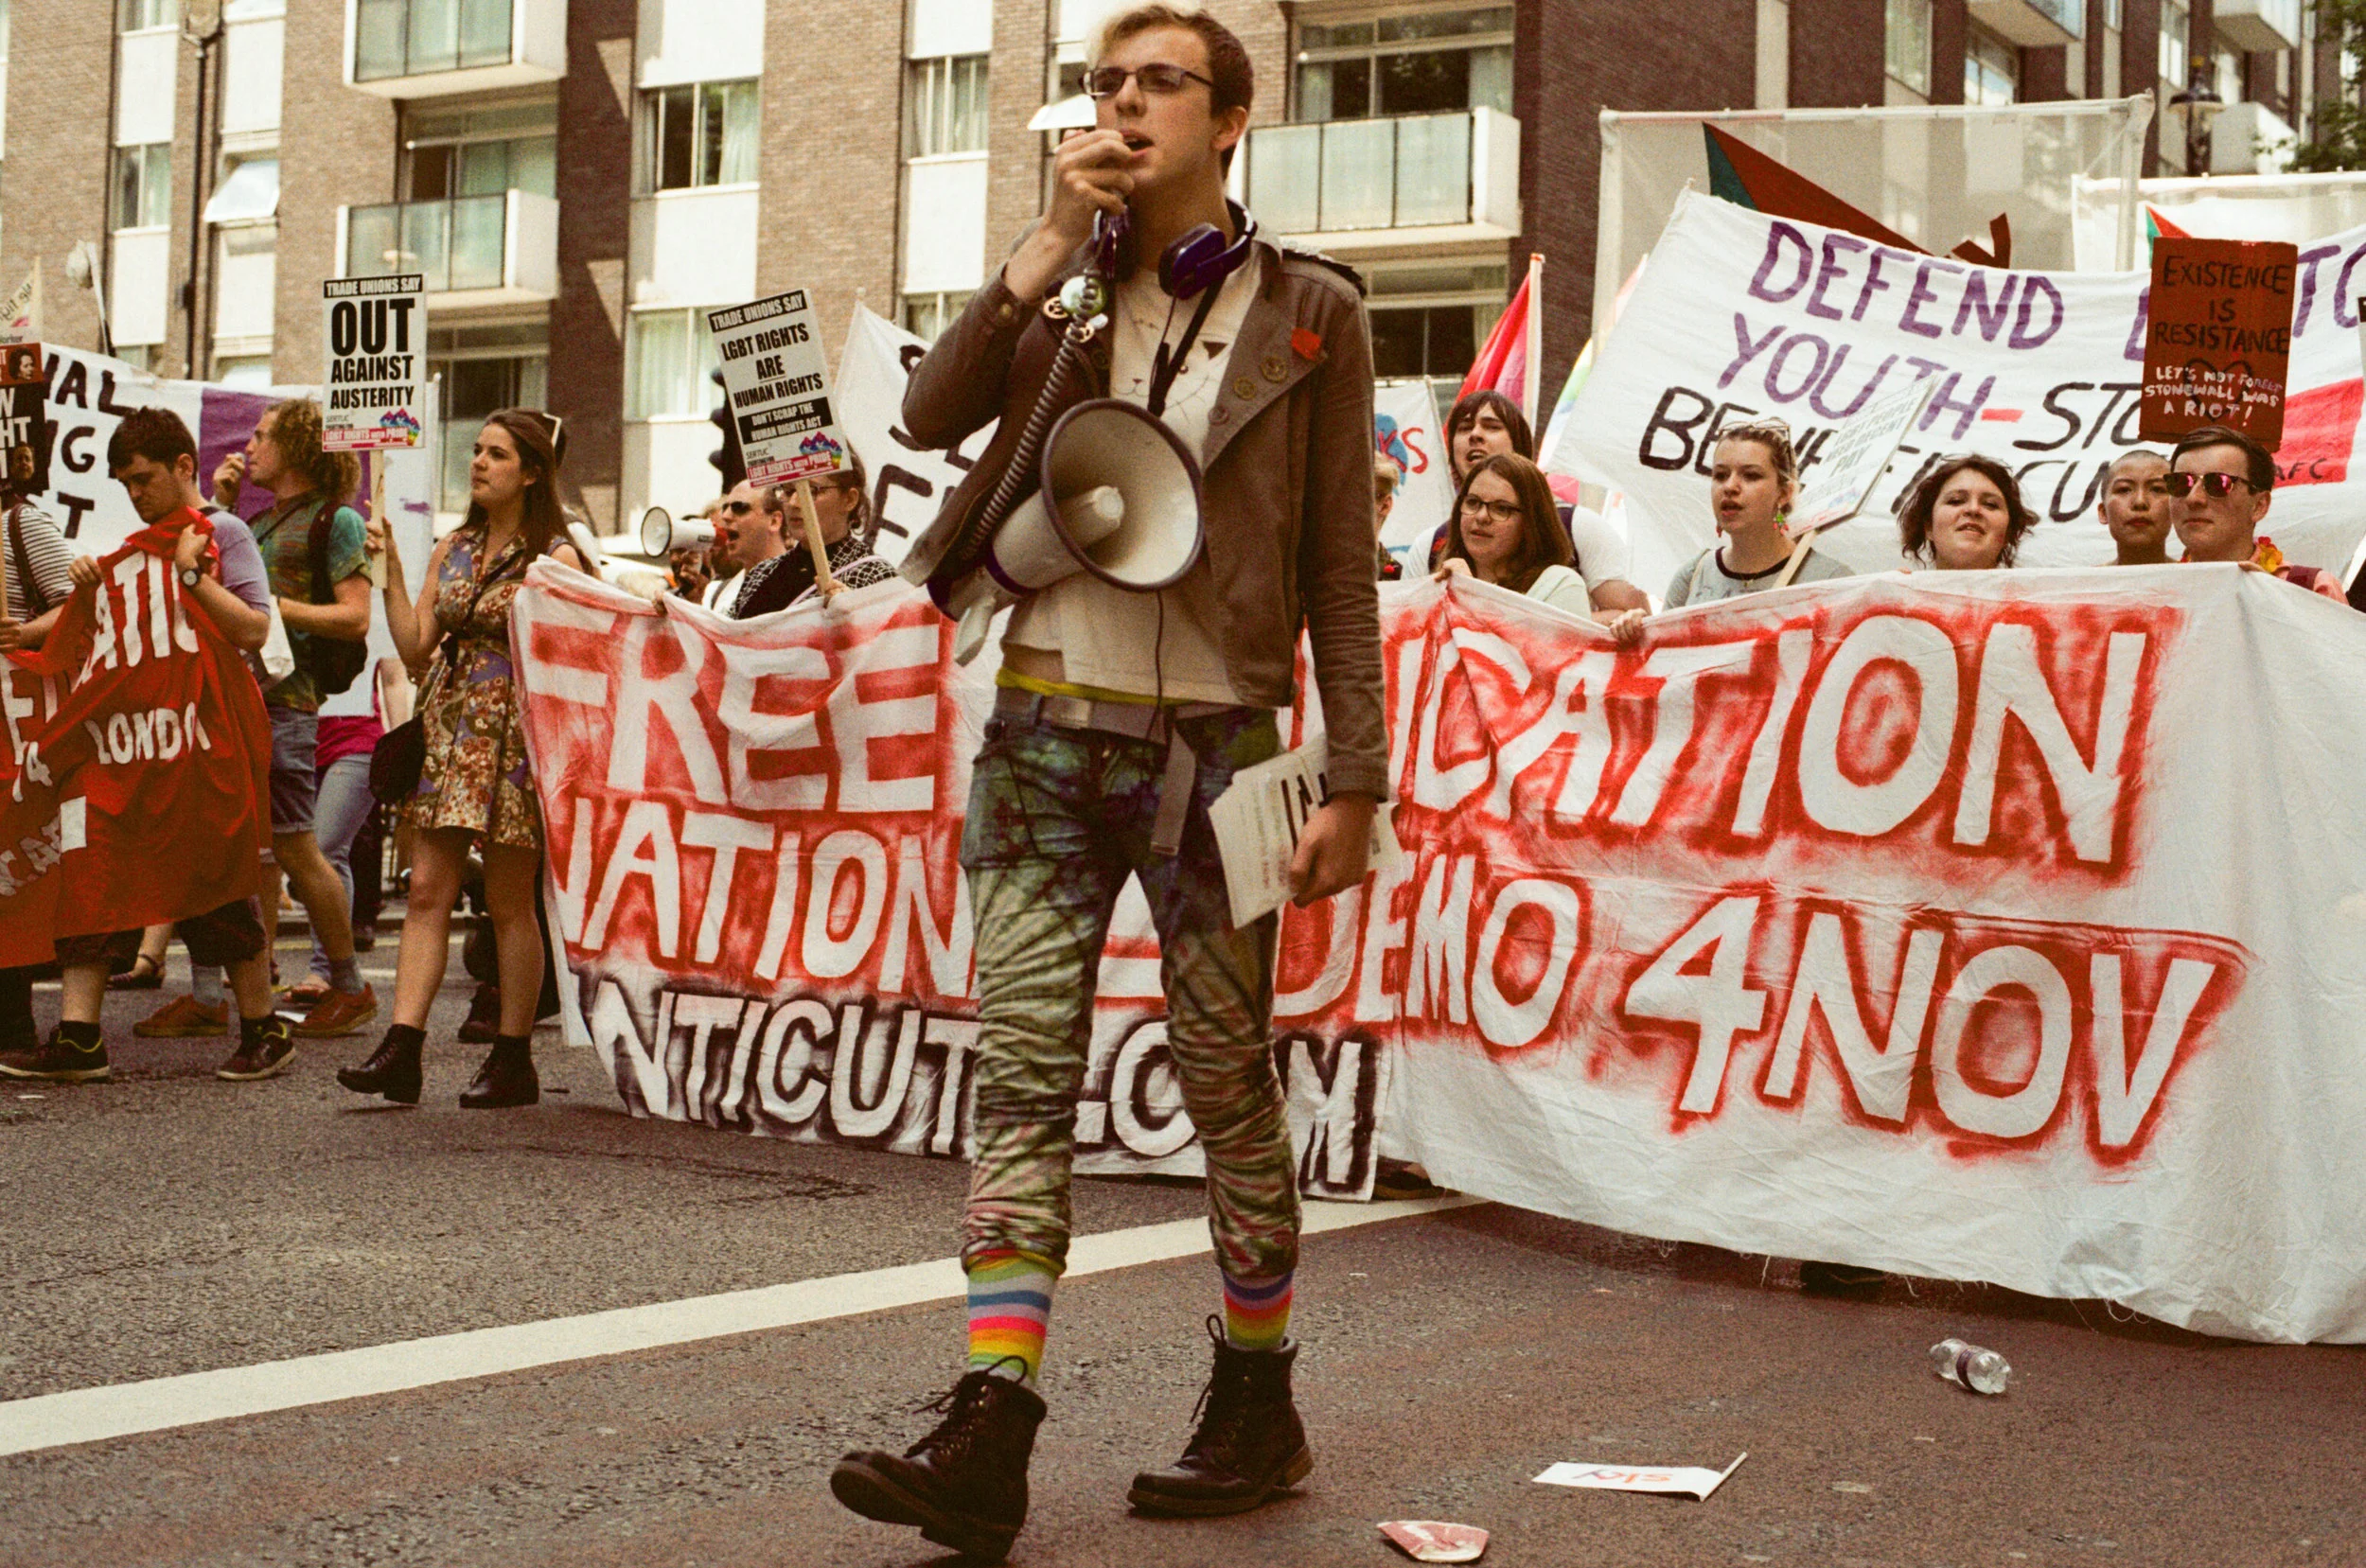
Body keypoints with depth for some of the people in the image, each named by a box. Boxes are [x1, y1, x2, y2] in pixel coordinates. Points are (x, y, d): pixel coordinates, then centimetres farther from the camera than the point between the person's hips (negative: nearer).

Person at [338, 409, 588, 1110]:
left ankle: (513, 1061, 9)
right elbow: (414, 646, 8)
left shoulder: (555, 557, -3)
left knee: (510, 903, 0)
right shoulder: (452, 549, 14)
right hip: (448, 730, 5)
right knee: (427, 889, -3)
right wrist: (390, 568, 3)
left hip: (514, 737, -5)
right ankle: (400, 1051, -6)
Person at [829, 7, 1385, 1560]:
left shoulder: (1309, 310, 3)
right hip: (1045, 729, 3)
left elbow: (1343, 566, 1)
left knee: (1231, 1086, 6)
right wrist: (1055, 240, -7)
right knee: (1023, 1073, -3)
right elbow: (933, 412, -5)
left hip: (1209, 743, -3)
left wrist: (1358, 782, -4)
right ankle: (990, 1438, -5)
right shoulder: (1061, 287, 12)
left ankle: (1259, 1406, 22)